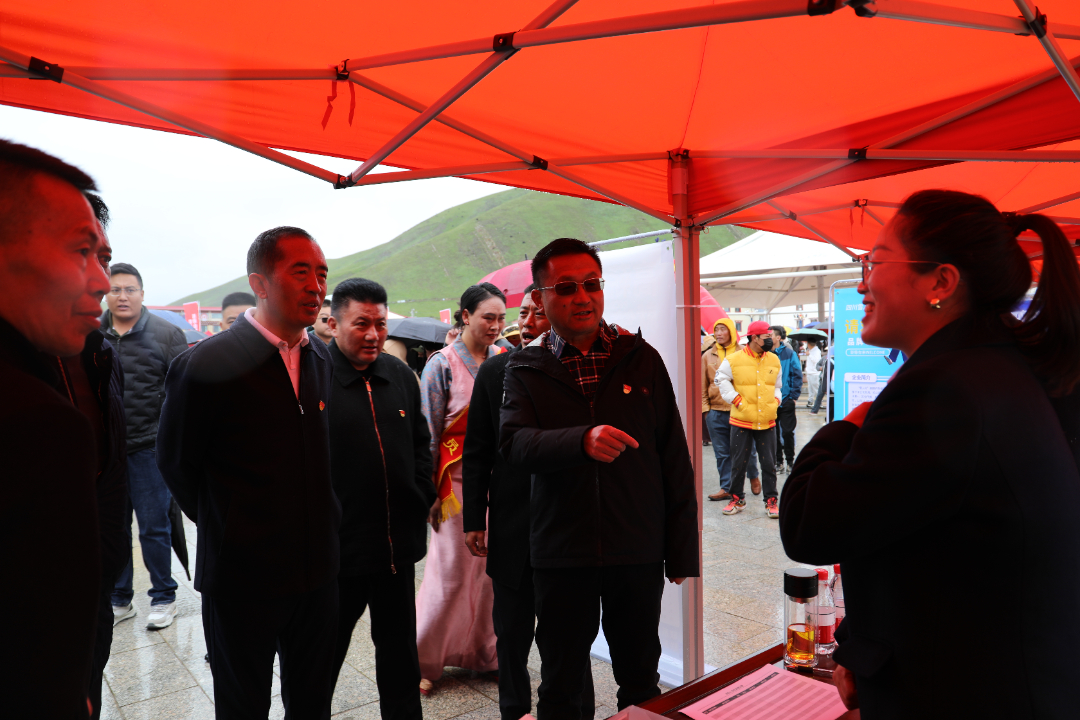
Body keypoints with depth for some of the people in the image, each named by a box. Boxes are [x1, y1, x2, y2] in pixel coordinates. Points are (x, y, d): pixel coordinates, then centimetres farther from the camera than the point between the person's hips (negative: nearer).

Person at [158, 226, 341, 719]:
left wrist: (320, 524, 8)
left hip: (316, 569, 5)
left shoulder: (320, 357, 3)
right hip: (243, 577, -4)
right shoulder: (205, 364, -16)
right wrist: (221, 527, 2)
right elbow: (175, 462, -5)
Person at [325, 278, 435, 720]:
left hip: (398, 542, 5)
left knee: (400, 645, 21)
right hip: (336, 546, -5)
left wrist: (421, 499, 6)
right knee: (325, 651, 15)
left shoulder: (400, 376, 6)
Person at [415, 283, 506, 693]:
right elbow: (428, 433, -8)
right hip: (459, 479, -4)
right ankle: (423, 659, 23)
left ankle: (486, 651, 31)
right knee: (452, 570, 4)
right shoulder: (443, 363, -8)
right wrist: (428, 491, -9)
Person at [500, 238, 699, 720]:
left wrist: (682, 550, 2)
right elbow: (514, 444, -16)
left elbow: (674, 457, 3)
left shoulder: (641, 358, 2)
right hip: (562, 554, 0)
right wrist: (582, 440, -35)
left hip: (639, 551, 1)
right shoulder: (526, 369, 0)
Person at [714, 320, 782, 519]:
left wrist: (775, 401, 6)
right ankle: (737, 499, 22)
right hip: (742, 421, -3)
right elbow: (721, 380, 3)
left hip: (767, 422, 3)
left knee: (769, 463, 6)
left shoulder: (774, 360, 7)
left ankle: (771, 501, 17)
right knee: (738, 463, 7)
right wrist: (737, 400, -5)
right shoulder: (734, 359, -7)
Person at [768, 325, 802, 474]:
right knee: (773, 434, 8)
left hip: (786, 401, -3)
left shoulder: (789, 354, -3)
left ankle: (790, 460, 19)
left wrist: (794, 396, -9)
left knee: (787, 432, 2)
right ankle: (779, 462, 19)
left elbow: (797, 376, -3)